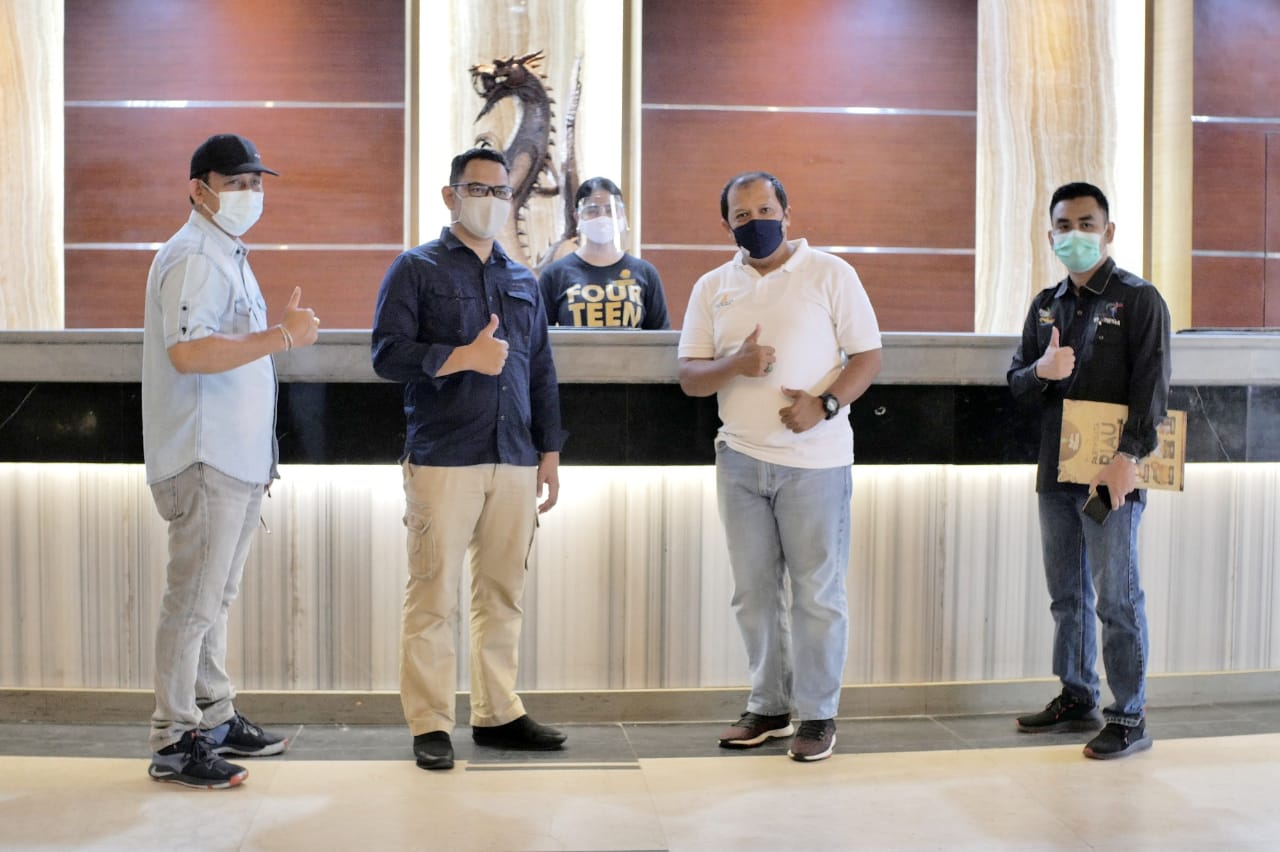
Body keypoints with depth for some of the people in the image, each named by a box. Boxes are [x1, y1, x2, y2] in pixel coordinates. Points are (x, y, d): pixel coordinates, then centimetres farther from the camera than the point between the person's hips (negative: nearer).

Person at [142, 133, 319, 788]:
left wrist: (282, 329, 13)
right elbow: (187, 351, -26)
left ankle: (214, 719, 27)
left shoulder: (228, 256, 20)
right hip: (205, 461, -11)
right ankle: (174, 742, 1)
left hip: (239, 459, 11)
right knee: (194, 600, -6)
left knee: (215, 597, 17)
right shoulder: (193, 258, -13)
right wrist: (280, 337, -24)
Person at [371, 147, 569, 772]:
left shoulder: (522, 280, 19)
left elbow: (542, 372, 20)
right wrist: (461, 357, -17)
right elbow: (387, 354, -6)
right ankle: (430, 725, 5)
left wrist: (549, 451, 14)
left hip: (515, 461, 5)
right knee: (434, 596, -3)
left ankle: (497, 714, 18)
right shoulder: (416, 269, 4)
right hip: (442, 458, -5)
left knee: (502, 594, 8)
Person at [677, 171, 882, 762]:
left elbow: (867, 356, -3)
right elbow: (690, 377, 7)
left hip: (815, 459, -4)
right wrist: (735, 365, -13)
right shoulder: (712, 287, 9)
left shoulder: (830, 274, 0)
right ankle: (768, 707, 23)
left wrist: (825, 403, -19)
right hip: (740, 458, 4)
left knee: (817, 592, 1)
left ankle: (818, 714, 13)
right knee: (753, 592, 10)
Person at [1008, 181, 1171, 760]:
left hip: (1111, 474, -6)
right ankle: (1077, 701, 26)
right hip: (1055, 473, 7)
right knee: (1066, 594, 14)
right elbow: (1016, 382, 15)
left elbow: (1151, 387, -12)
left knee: (1117, 599, -3)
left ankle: (1130, 720, 5)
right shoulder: (1045, 305, 14)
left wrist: (1129, 457, -21)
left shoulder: (1138, 300, -5)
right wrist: (1040, 372, -8)